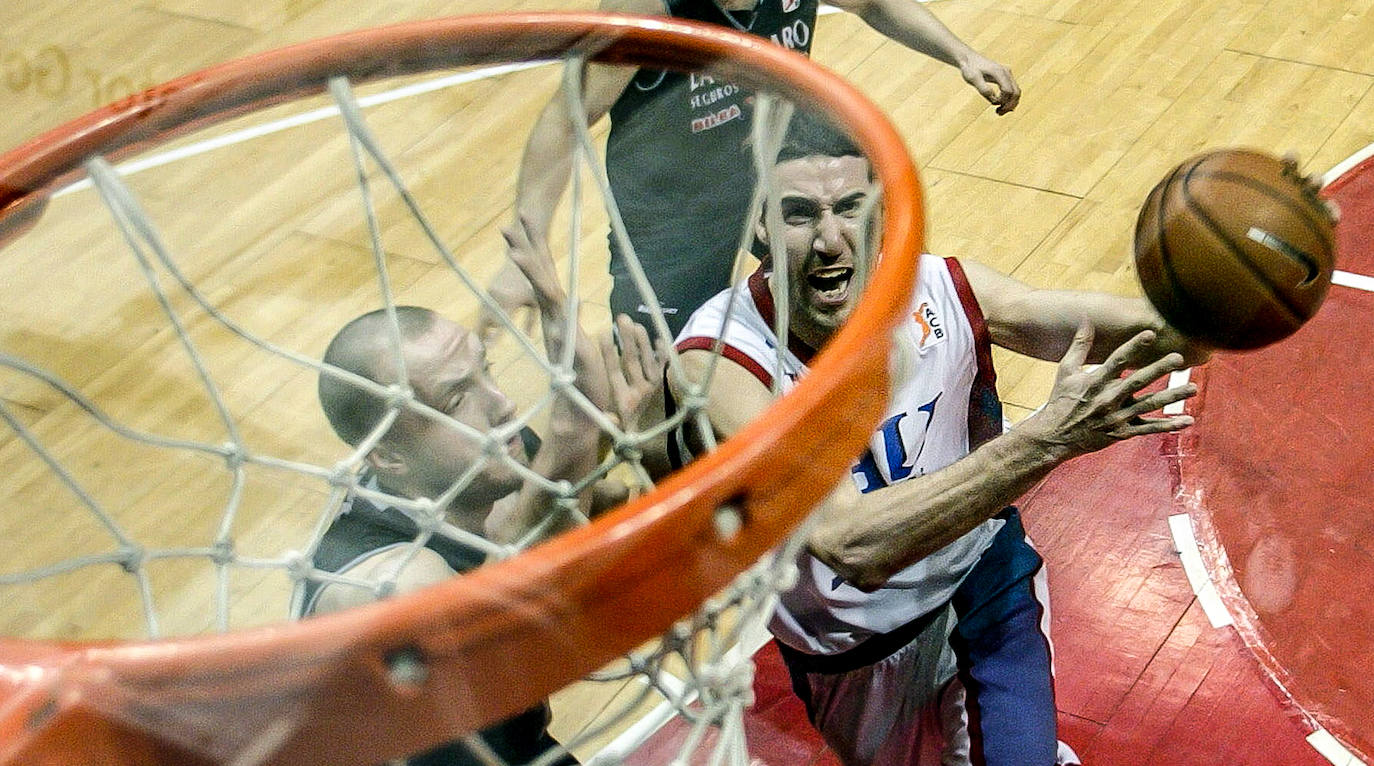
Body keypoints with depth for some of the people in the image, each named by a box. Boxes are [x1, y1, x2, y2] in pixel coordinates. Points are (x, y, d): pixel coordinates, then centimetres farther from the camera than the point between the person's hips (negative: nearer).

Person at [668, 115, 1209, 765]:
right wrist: (1045, 438, -54)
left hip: (979, 565, 1)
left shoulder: (941, 292, -22)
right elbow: (854, 545, -46)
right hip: (850, 641, -1)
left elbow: (1154, 335, -28)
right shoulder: (718, 360, -34)